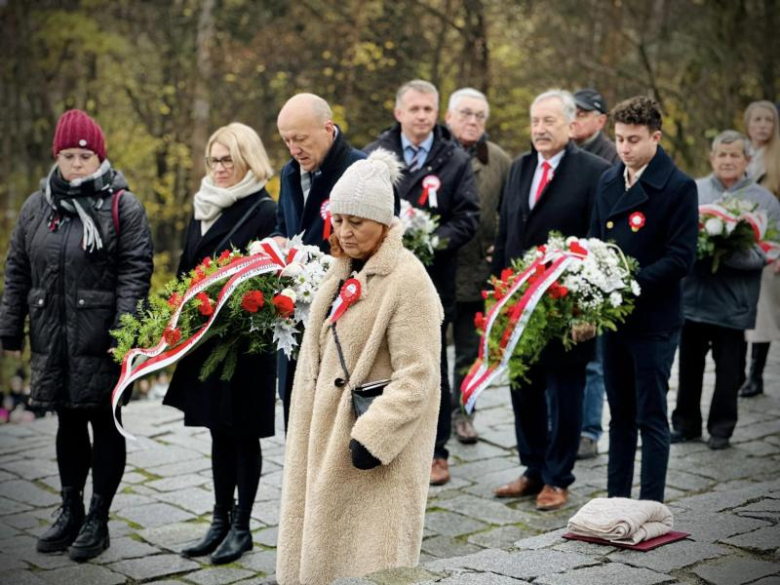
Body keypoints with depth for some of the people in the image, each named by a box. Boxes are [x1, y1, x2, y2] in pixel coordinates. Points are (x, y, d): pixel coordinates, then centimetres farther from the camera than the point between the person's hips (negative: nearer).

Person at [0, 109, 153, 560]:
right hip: (53, 338, 5)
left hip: (100, 340, -5)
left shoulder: (122, 206, -4)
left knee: (103, 424, 5)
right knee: (69, 424, 15)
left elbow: (135, 271, -11)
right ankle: (71, 511, 29)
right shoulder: (37, 207, 11)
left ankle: (98, 519, 15)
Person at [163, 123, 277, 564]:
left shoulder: (264, 212, -9)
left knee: (243, 434, 4)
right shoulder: (205, 208, 12)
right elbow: (188, 268, 15)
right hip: (206, 340, 7)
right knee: (219, 432, 14)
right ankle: (221, 521, 25)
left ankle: (241, 527, 14)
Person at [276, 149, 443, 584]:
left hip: (374, 449, -9)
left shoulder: (407, 279, -16)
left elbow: (417, 375, -21)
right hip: (328, 438, 9)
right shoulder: (343, 275, 12)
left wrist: (374, 435, -25)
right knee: (320, 548, 15)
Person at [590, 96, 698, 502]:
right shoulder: (608, 181, 10)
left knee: (651, 418, 1)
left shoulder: (678, 186, -10)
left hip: (653, 320, -6)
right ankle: (615, 499, 23)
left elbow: (681, 258, -15)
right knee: (620, 416, 14)